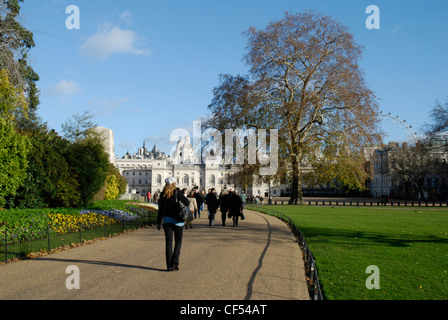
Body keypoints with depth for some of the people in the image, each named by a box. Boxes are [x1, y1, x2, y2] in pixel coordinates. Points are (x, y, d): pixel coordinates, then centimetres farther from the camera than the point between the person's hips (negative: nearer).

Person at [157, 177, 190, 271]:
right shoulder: (177, 192, -6)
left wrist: (158, 223, 7)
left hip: (167, 220, 3)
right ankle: (175, 262, -4)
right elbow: (186, 203, -9)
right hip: (177, 220, -3)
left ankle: (169, 266, 5)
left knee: (168, 242, 6)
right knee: (178, 241, 10)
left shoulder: (163, 194, 3)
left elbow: (160, 209, 3)